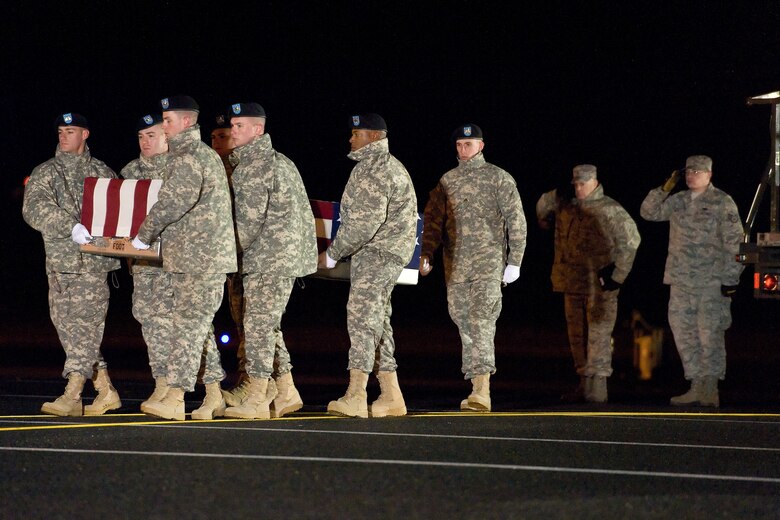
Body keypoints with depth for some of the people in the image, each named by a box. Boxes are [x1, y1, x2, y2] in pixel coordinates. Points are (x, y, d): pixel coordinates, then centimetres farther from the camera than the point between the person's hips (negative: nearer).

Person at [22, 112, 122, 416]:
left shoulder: (102, 173, 13)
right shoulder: (45, 173, 9)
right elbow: (35, 208, -8)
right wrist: (70, 226, -23)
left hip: (94, 261, -2)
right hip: (60, 262, 2)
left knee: (84, 325, -13)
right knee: (66, 324, 3)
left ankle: (72, 396, -19)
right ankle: (106, 392, 13)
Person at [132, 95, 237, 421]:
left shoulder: (187, 158, -12)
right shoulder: (207, 154, 20)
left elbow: (173, 201, -23)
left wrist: (144, 235, -11)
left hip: (197, 258, -10)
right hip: (205, 256, 10)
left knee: (187, 325, -11)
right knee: (198, 326, 12)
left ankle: (175, 398, -14)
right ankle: (215, 396, 15)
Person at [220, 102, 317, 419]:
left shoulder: (252, 166, -12)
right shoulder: (278, 161, 19)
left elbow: (249, 218, -18)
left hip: (269, 258, -10)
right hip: (287, 255, 10)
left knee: (258, 322, -9)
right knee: (268, 323, 14)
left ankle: (257, 398, -10)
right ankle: (285, 392, 17)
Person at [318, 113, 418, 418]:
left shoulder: (372, 169, -14)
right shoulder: (388, 165, 21)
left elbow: (365, 223, -21)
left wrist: (332, 254, -12)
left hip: (377, 253, -11)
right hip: (379, 253, 11)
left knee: (361, 317, -16)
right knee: (377, 321, 12)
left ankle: (355, 397, -22)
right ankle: (391, 397, 13)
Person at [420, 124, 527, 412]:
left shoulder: (499, 178, 2)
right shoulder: (447, 181, 14)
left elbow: (516, 222, 1)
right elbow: (433, 220, 13)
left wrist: (514, 262, -4)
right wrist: (426, 255, 1)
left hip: (488, 261, -5)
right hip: (455, 265, 5)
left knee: (481, 321, -17)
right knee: (465, 325, 6)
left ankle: (482, 391, -25)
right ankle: (476, 388, 15)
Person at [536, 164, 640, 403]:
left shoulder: (610, 210, -7)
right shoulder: (566, 206, 11)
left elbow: (630, 241, -9)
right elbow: (544, 205, 30)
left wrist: (617, 273, -12)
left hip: (599, 284, -7)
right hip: (572, 282, 7)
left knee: (598, 334, -10)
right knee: (577, 334, 9)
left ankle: (598, 386, -11)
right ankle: (584, 383, 16)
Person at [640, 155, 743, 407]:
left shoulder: (722, 202, -4)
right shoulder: (678, 202, 14)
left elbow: (733, 242, -7)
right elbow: (648, 212, 18)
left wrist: (730, 278, -12)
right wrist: (665, 188, 4)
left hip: (711, 282, -7)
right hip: (681, 281, 7)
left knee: (710, 334, -6)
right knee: (683, 331, 7)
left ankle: (711, 389, -2)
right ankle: (697, 387, 14)